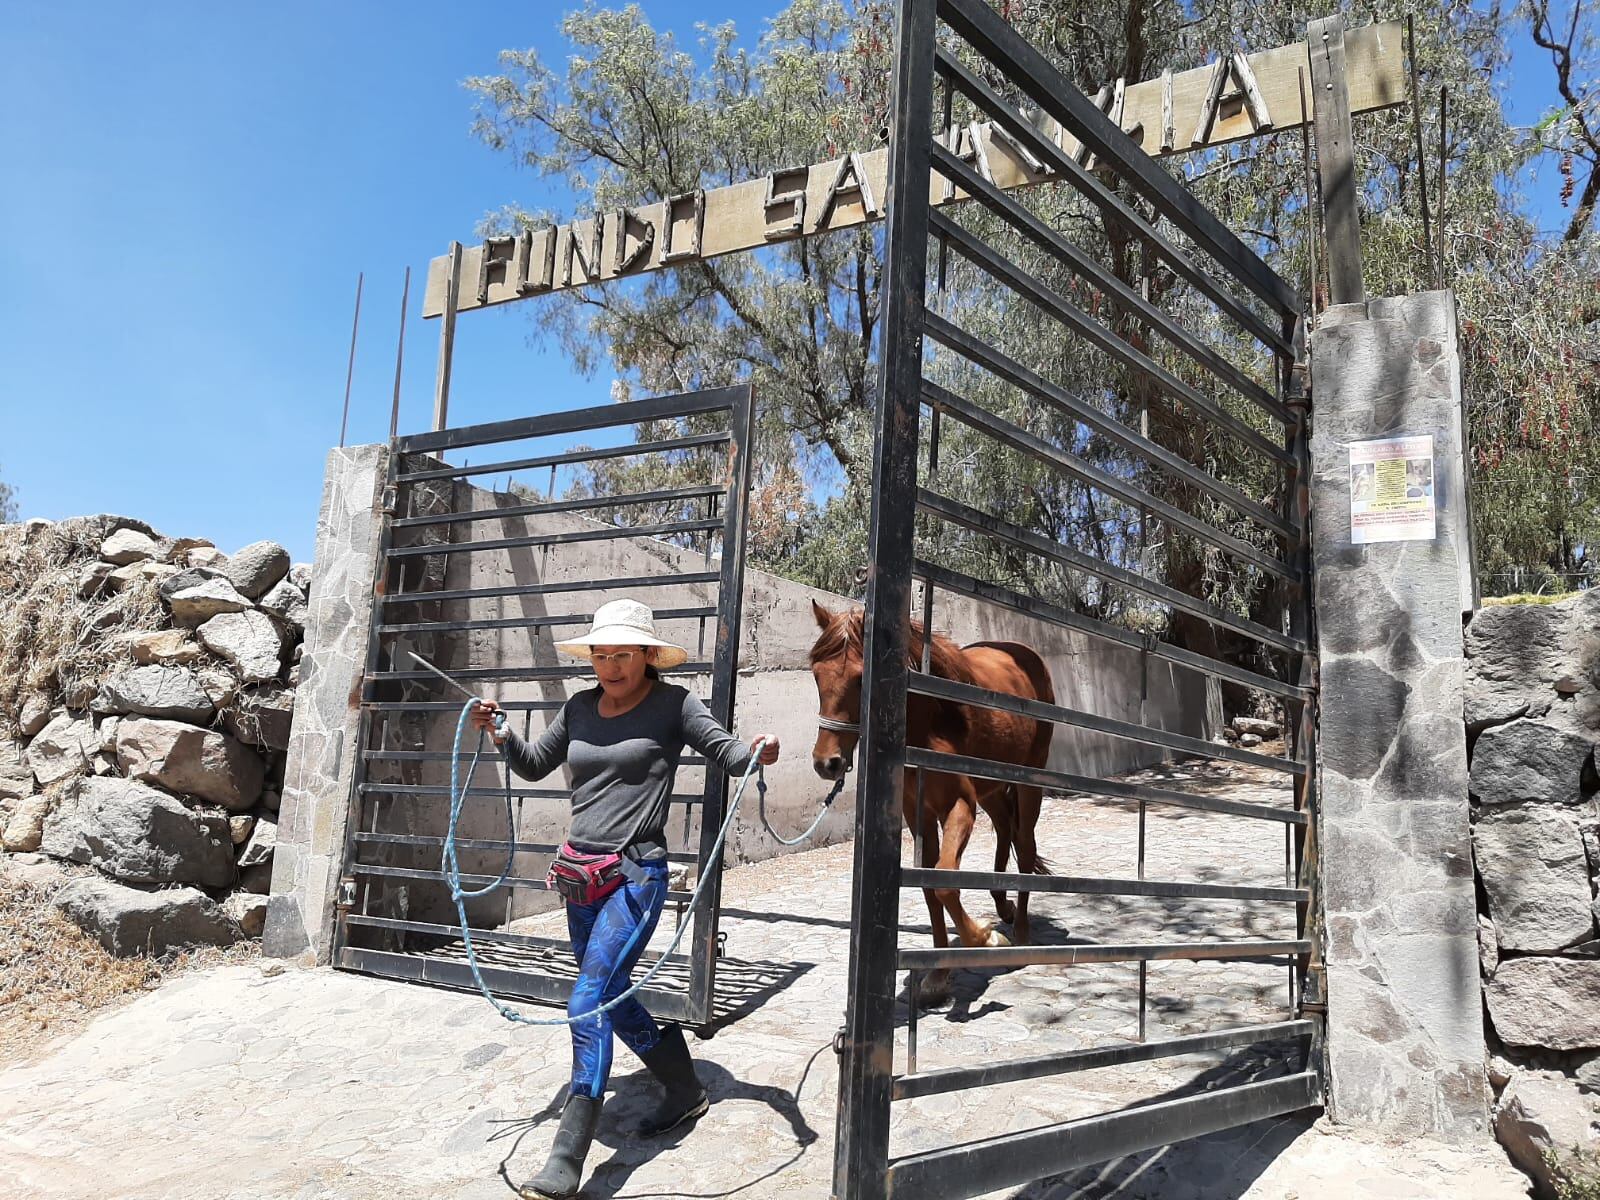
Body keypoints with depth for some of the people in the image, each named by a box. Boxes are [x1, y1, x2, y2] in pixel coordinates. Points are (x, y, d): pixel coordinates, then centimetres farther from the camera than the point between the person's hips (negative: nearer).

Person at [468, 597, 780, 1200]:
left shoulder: (673, 704, -6)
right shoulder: (580, 707, 8)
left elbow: (728, 753, -6)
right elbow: (534, 766, 18)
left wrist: (757, 752, -27)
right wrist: (499, 734, 1)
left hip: (636, 874, -7)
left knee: (588, 1003, -15)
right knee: (612, 998, 17)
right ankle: (686, 1091, 38)